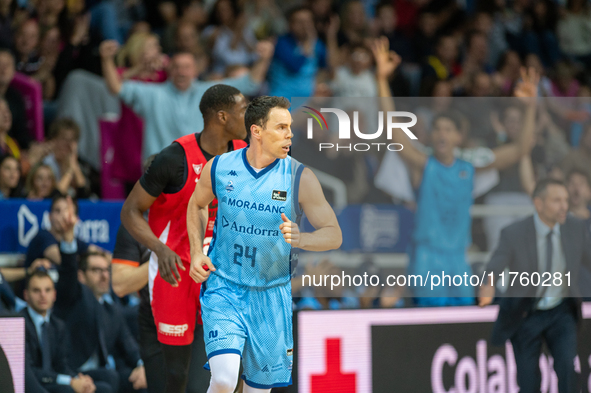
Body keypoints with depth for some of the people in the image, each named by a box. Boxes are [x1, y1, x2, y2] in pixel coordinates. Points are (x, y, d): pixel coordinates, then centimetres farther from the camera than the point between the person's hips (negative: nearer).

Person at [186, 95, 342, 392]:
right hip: (223, 289, -1)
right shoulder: (219, 168, -4)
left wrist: (300, 239, -29)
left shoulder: (299, 178, -8)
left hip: (271, 295, 1)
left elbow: (333, 235, -8)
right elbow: (197, 204, 18)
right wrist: (196, 252, 3)